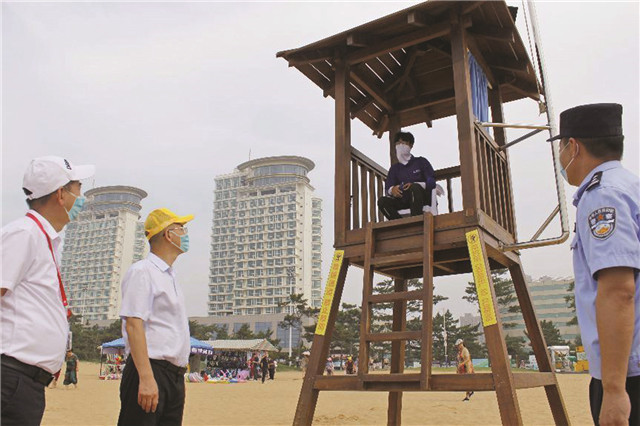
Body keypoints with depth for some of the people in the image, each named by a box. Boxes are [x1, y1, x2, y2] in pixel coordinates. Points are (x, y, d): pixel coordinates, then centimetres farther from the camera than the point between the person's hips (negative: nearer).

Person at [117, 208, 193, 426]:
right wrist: (146, 378, -24)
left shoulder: (170, 276, 18)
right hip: (149, 373, -9)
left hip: (175, 376, 9)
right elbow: (133, 325, -17)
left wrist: (178, 376, 19)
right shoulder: (142, 271, -9)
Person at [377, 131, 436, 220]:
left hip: (423, 199, -3)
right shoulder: (394, 168, 23)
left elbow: (432, 182, 0)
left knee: (415, 188, -35)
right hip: (404, 201, 3)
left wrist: (414, 185, -19)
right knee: (382, 201, -22)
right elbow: (387, 188, 10)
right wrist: (392, 189, -17)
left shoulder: (421, 162, 14)